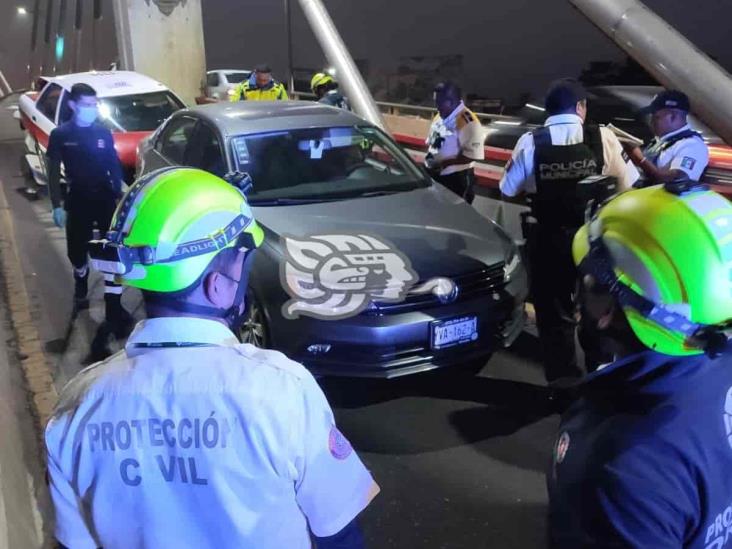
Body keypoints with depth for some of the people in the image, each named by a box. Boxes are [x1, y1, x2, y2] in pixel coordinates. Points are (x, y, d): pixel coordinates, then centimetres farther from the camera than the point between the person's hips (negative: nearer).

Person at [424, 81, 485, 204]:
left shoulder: (468, 122, -19)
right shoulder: (440, 116, 8)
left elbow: (472, 155, -23)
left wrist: (444, 163, -24)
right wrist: (429, 155, -2)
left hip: (457, 179, -8)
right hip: (434, 175, 8)